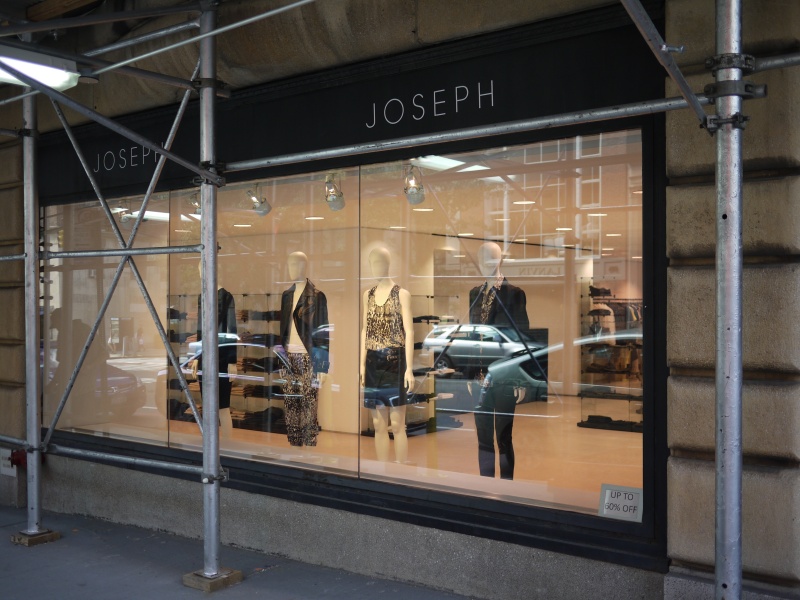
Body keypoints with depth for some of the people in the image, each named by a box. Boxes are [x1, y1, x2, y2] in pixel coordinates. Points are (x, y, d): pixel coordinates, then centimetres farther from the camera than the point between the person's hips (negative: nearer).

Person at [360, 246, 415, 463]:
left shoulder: (402, 294, -3)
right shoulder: (368, 295, 11)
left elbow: (409, 332, -7)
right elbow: (364, 331, 12)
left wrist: (409, 368, -13)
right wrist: (362, 364, 6)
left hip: (395, 361, -5)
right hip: (373, 363, 5)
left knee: (397, 424, -2)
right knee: (379, 424, 8)